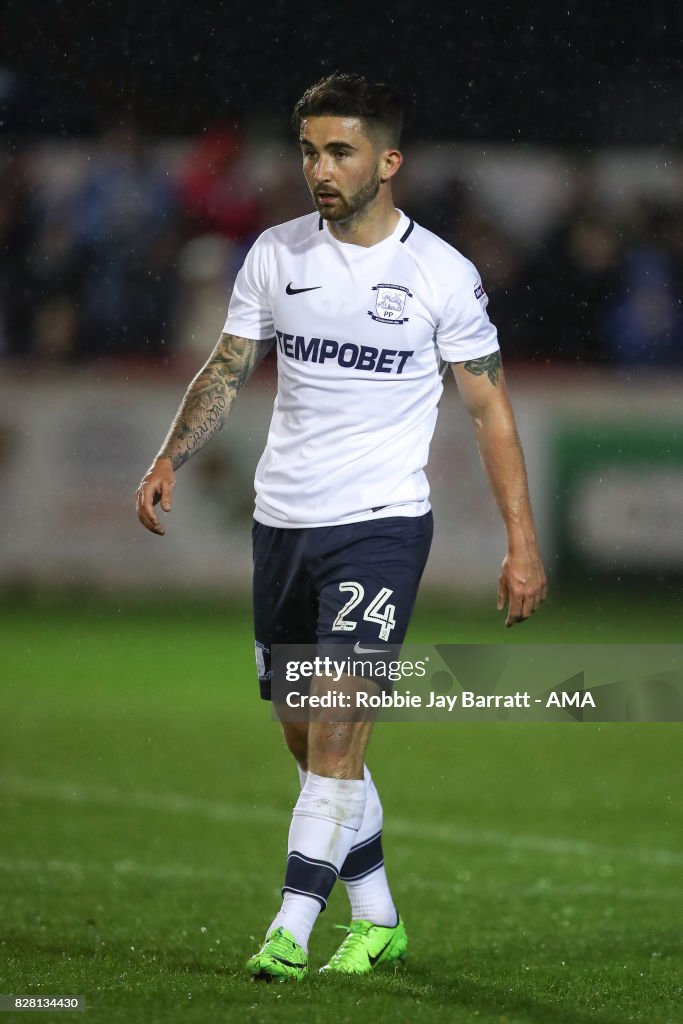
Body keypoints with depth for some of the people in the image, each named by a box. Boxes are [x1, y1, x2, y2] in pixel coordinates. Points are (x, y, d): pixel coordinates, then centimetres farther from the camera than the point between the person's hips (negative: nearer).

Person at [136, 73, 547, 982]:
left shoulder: (441, 275, -6)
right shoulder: (277, 254, 5)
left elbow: (490, 410, -1)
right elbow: (228, 369, 13)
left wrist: (522, 544, -4)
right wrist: (172, 457, -4)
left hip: (382, 523, -5)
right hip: (282, 521, 5)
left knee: (337, 722, -16)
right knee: (307, 737, 10)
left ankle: (291, 930, -15)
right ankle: (377, 921, 24)